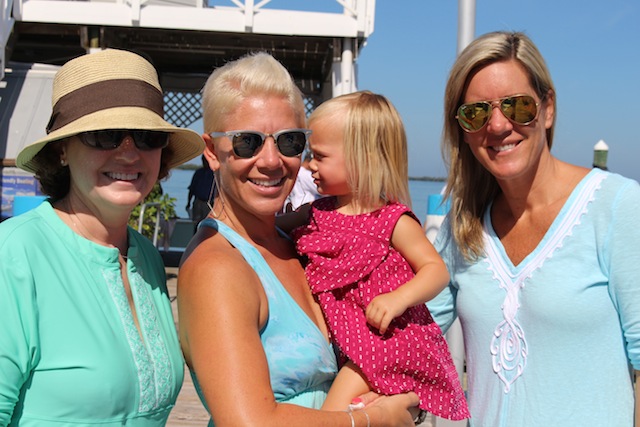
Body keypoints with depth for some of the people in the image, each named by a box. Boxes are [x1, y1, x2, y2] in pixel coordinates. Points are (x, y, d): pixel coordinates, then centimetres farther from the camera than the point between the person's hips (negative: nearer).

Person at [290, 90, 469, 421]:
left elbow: (436, 269, -11)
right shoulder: (318, 213, 6)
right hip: (344, 342, 7)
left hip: (386, 339, -7)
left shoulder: (393, 220, -11)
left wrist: (397, 299, -28)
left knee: (334, 408, -19)